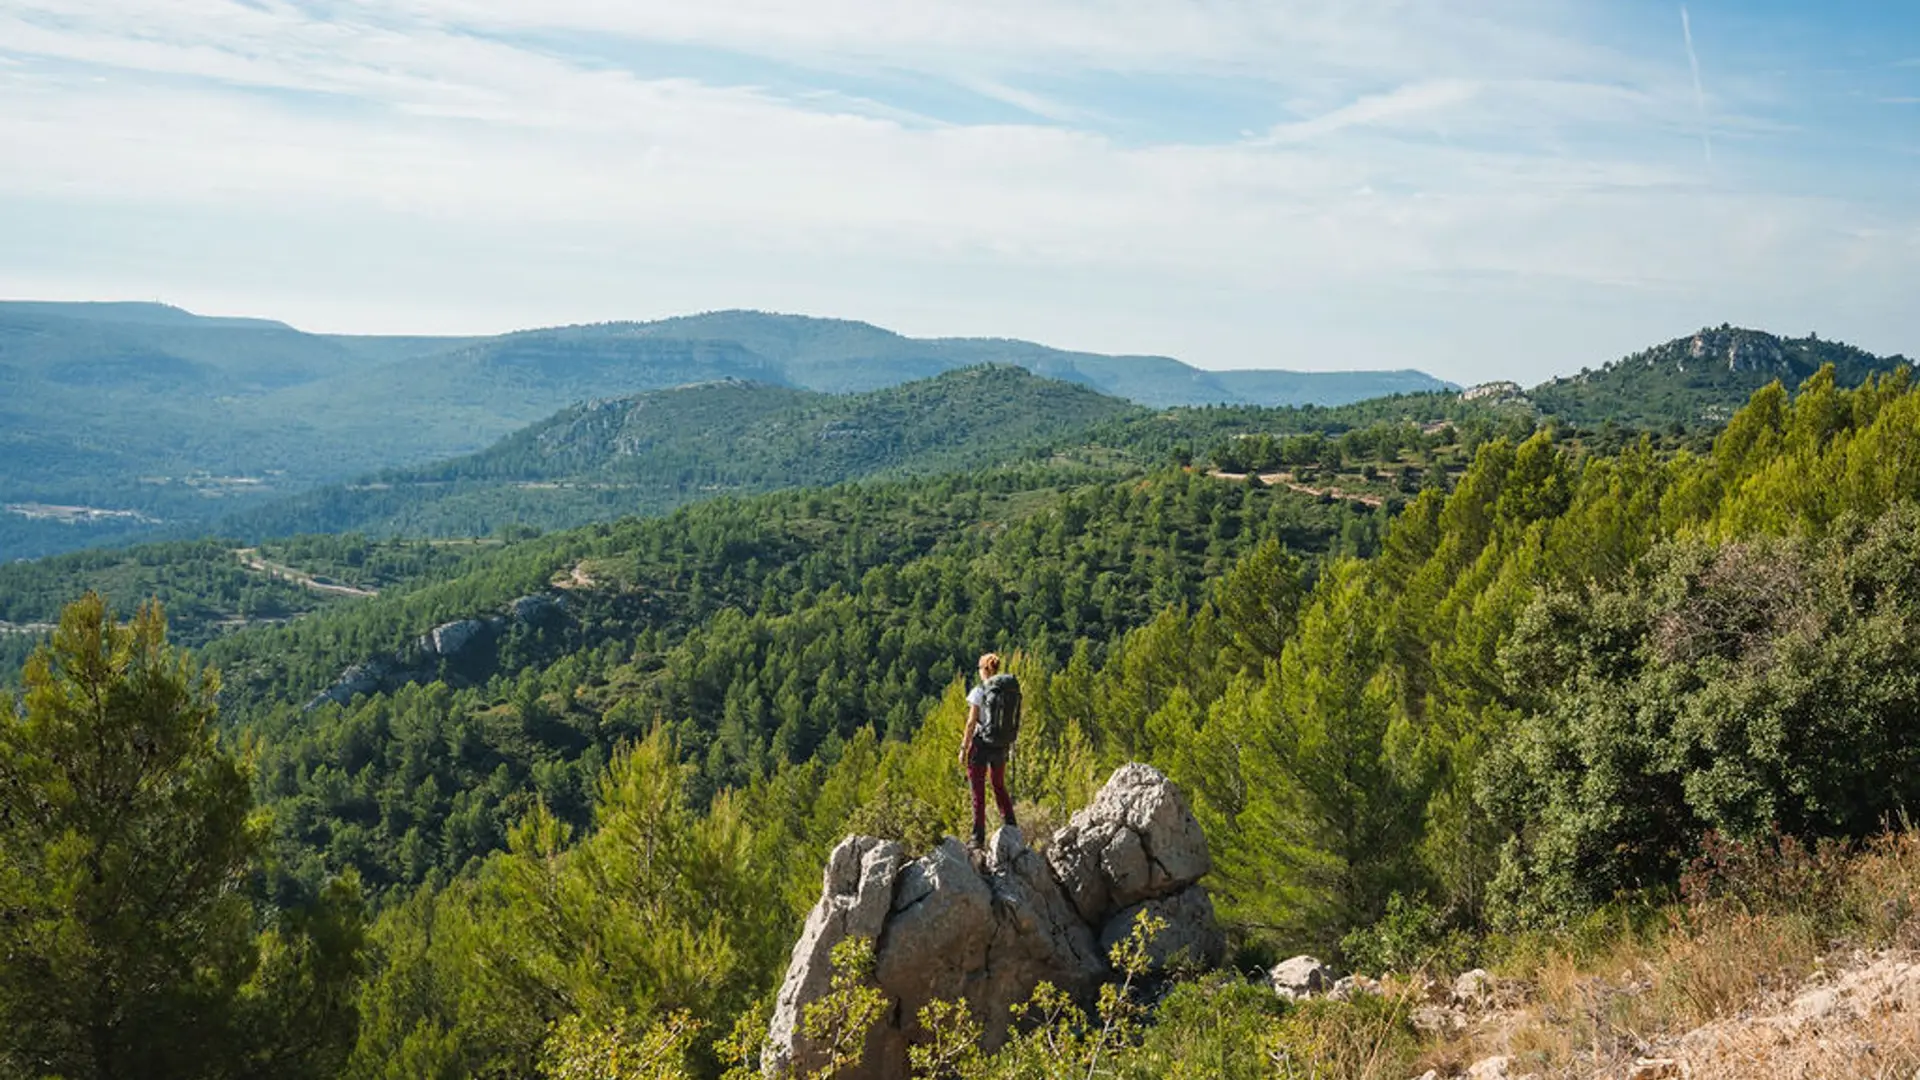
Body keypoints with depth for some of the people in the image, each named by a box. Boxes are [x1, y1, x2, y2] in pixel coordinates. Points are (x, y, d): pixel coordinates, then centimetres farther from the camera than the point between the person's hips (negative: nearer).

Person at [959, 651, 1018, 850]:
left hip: (981, 744, -5)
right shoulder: (1010, 691, 3)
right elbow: (1014, 721, 6)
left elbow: (971, 722, -13)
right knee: (999, 787, 22)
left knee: (978, 791, 3)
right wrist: (1010, 745, 16)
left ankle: (979, 838, 3)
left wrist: (964, 748, -7)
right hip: (1001, 745, 5)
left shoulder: (978, 692, -11)